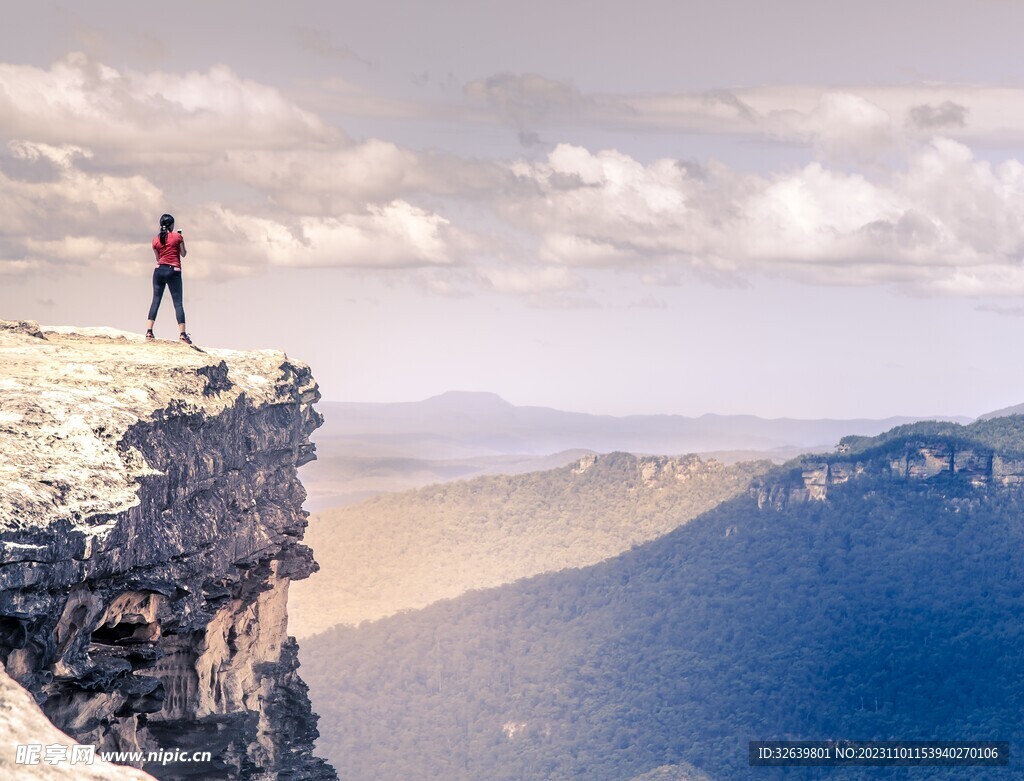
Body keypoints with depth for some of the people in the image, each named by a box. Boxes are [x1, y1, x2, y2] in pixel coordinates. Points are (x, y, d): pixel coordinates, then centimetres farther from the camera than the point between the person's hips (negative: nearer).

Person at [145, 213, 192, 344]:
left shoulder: (156, 239, 8)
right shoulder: (177, 237, -2)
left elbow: (158, 257, 15)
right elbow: (183, 254, 7)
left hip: (159, 270, 3)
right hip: (174, 271, -3)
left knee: (156, 300, 5)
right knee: (178, 303, -1)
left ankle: (149, 331, -4)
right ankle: (182, 333, -7)